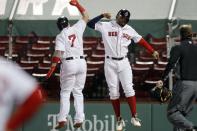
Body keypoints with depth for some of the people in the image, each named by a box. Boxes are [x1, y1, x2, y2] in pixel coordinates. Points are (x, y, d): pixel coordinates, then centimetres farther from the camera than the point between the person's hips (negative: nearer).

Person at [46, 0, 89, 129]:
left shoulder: (60, 36, -2)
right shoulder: (77, 28, 6)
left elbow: (58, 53, -15)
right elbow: (86, 16, 20)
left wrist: (53, 67, -17)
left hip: (68, 64, -3)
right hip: (81, 62, 3)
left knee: (65, 92, 5)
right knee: (78, 92, 12)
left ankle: (62, 119, -7)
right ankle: (79, 120, 4)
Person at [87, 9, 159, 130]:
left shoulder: (129, 30, 9)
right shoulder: (106, 26, 0)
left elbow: (141, 41, 11)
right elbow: (90, 24, -7)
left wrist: (152, 51, 4)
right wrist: (102, 16, -16)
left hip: (124, 63, 1)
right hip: (110, 63, -1)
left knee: (129, 89, -8)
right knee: (114, 92, 1)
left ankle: (134, 117, -4)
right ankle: (119, 120, 7)